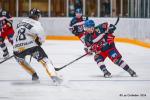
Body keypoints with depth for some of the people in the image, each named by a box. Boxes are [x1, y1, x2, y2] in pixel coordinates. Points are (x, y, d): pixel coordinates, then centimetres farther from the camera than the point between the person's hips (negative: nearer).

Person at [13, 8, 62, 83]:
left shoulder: (21, 23, 23)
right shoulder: (36, 23, 3)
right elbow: (41, 37, -4)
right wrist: (40, 42, 16)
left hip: (17, 49, 5)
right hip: (30, 46, -5)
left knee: (20, 60, 35)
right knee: (44, 60, -1)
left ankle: (34, 75, 27)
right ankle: (54, 76, -21)